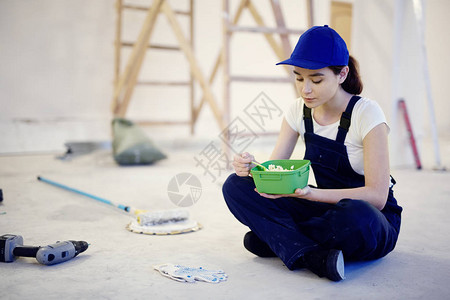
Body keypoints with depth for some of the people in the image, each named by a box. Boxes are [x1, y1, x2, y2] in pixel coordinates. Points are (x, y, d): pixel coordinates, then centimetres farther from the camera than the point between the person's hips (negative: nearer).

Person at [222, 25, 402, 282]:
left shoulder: (366, 114, -19)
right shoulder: (299, 111, -3)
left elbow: (376, 195, -24)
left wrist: (309, 193, -37)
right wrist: (252, 168, -27)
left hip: (372, 221, -4)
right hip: (327, 207, 5)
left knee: (355, 215, -43)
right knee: (236, 185, -12)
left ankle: (272, 238, -16)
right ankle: (311, 256, -26)